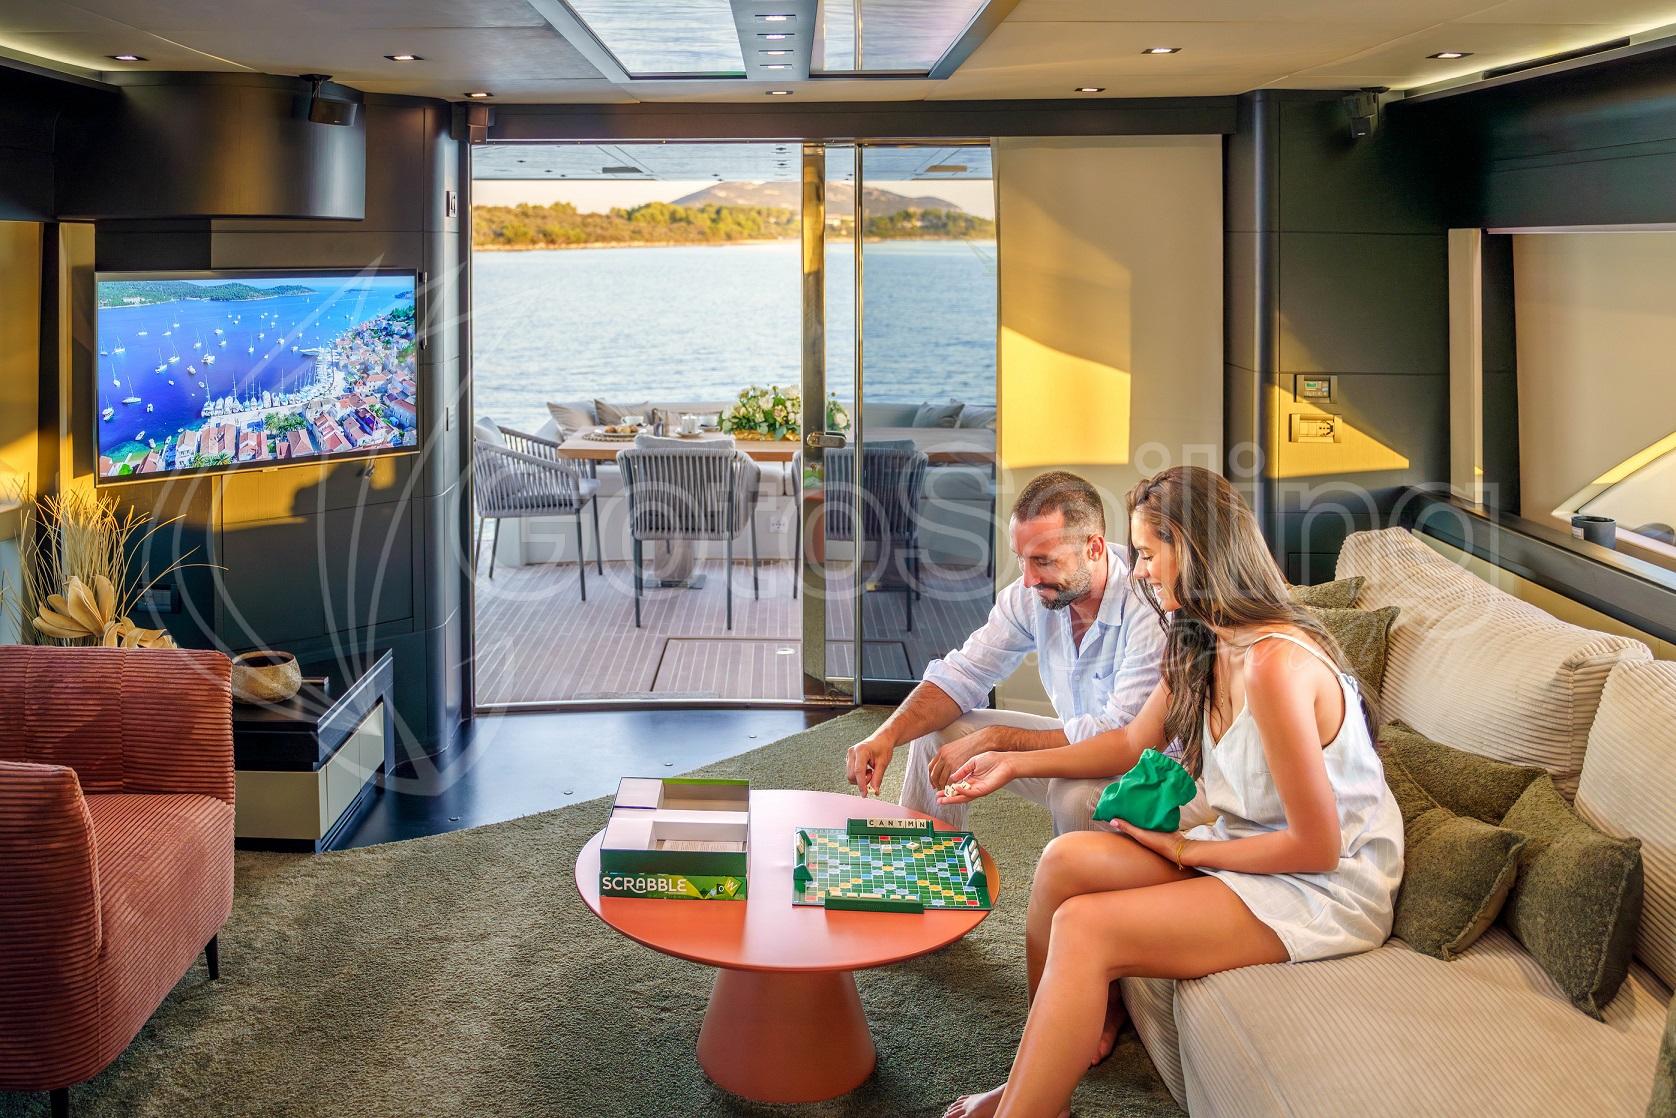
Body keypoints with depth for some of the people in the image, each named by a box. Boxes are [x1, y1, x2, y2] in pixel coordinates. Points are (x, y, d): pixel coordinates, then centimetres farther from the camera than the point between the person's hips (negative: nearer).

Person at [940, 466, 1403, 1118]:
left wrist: (1187, 851, -11)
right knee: (1066, 860, -7)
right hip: (1257, 850, 9)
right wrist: (1016, 764, 16)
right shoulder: (1200, 647, 4)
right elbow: (1134, 744, 20)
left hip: (1327, 889, -9)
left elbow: (1316, 847, -22)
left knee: (1086, 928, -21)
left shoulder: (1273, 663, -26)